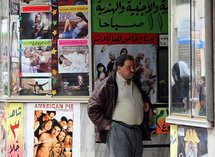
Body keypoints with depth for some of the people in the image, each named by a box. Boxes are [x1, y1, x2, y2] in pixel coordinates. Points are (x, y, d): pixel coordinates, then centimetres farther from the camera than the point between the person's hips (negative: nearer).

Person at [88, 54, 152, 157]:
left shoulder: (136, 82, 18)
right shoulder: (108, 85, -6)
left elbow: (143, 97, 39)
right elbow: (93, 108, -8)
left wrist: (146, 102, 16)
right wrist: (105, 125, -11)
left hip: (137, 130, 7)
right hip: (118, 130, -7)